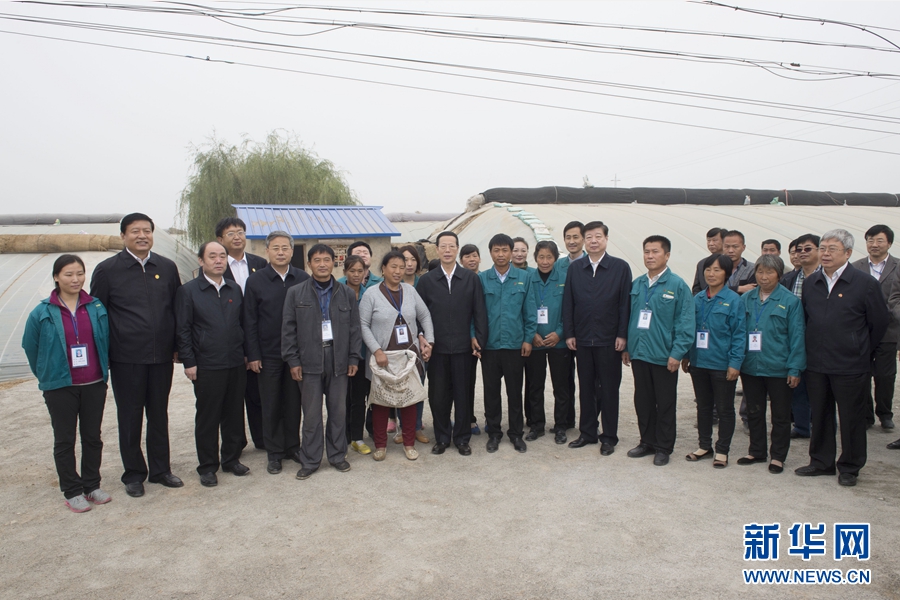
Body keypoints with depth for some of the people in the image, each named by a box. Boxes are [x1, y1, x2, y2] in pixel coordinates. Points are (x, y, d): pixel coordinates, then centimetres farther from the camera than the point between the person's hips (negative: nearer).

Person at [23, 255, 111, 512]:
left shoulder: (97, 308, -2)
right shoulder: (42, 313, -6)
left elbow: (107, 341, 8)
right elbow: (30, 347, 4)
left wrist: (104, 369, 9)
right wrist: (47, 375, 9)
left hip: (94, 385, 2)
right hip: (60, 387, -2)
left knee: (92, 437, 11)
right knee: (65, 441, 8)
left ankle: (92, 486, 25)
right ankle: (72, 492, 19)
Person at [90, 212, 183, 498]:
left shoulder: (167, 267, 4)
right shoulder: (107, 270, -4)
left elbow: (177, 309, 9)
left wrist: (178, 347, 6)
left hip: (162, 356, 3)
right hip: (126, 359, -2)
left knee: (159, 415, 13)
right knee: (130, 418, 9)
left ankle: (160, 469, 27)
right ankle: (134, 474, 24)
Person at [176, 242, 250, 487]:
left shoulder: (235, 289, 10)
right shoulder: (188, 291, -3)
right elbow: (182, 330, -5)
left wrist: (246, 354, 10)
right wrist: (188, 362, -8)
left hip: (236, 365, 4)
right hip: (207, 366, -4)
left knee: (235, 414, 12)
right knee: (207, 418, 6)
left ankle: (232, 459, 27)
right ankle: (207, 467, 18)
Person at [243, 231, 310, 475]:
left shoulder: (303, 279, 2)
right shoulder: (255, 281, -1)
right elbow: (250, 322, -1)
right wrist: (253, 355, -5)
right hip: (268, 354, -1)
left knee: (293, 402, 10)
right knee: (271, 405, 8)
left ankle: (293, 446, 25)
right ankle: (274, 452, 20)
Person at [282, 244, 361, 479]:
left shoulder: (347, 294, 8)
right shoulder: (295, 293, 3)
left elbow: (354, 328, 9)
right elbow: (288, 329, 2)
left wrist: (353, 358, 3)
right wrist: (293, 360, -3)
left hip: (338, 360, 2)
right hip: (309, 361, -1)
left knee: (338, 410, 8)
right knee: (311, 413, 3)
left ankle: (337, 455, 24)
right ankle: (311, 460, 15)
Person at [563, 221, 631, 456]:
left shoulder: (620, 267, -2)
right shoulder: (574, 268, 6)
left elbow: (625, 303, -4)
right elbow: (568, 303, 6)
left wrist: (622, 335, -9)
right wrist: (569, 333, 1)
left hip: (609, 340, -3)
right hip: (582, 339, 3)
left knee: (609, 389, 6)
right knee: (586, 387, 11)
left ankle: (609, 437, 17)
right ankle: (587, 432, 23)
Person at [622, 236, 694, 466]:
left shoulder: (677, 285, -8)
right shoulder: (637, 284, 8)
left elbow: (685, 323, -11)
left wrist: (677, 353, -16)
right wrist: (626, 347, 9)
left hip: (664, 357, -5)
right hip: (638, 353, 5)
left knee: (665, 404, 8)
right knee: (642, 401, 14)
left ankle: (663, 447, 21)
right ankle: (647, 442, 28)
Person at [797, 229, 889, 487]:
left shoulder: (865, 283, -8)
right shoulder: (810, 283, 5)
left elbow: (880, 322, -1)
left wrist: (861, 351, 6)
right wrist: (814, 349, 12)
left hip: (850, 366, -4)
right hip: (815, 364, 4)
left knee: (851, 418, 7)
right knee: (819, 415, 13)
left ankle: (850, 468, 22)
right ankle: (821, 462, 27)